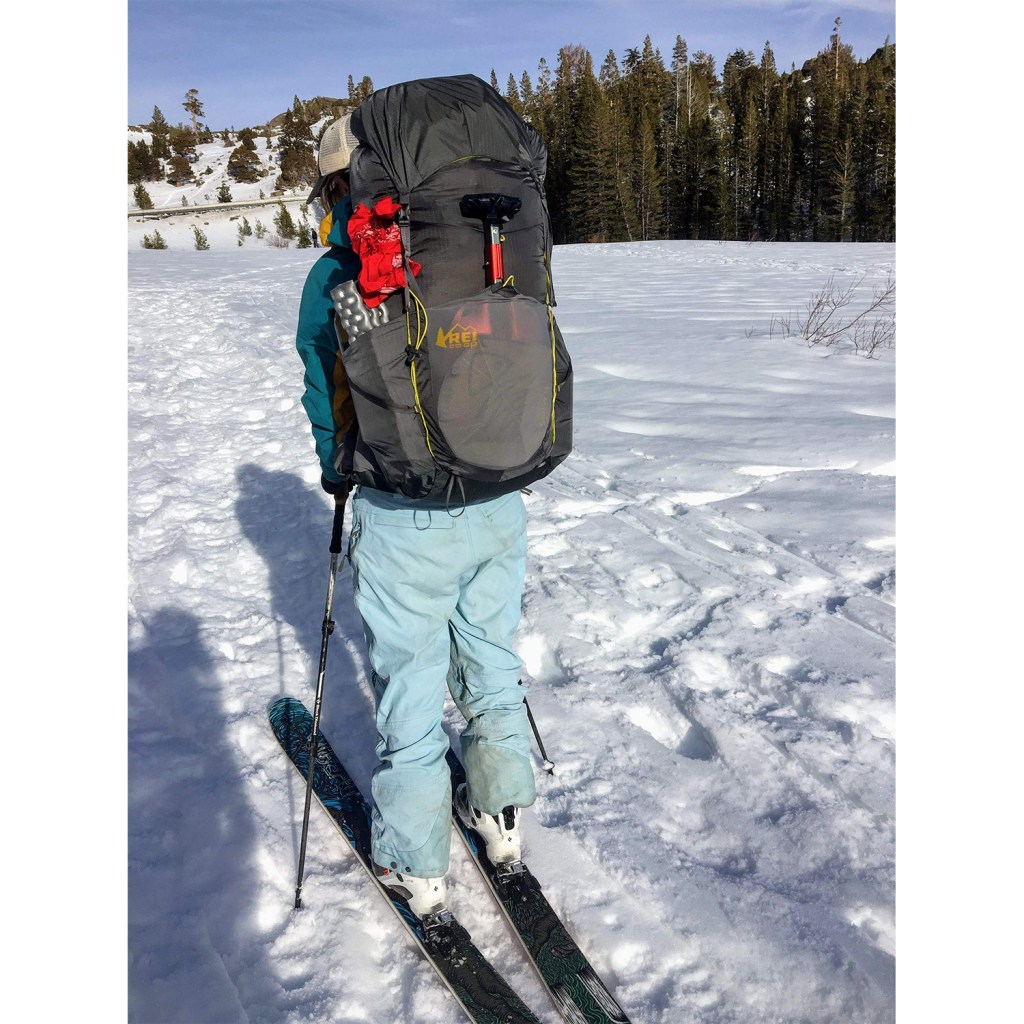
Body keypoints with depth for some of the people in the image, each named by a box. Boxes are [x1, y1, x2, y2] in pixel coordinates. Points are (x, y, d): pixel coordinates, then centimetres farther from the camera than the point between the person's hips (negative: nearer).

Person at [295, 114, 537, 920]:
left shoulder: (335, 280, -9)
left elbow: (328, 399, -4)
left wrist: (336, 474, 15)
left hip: (406, 518, -4)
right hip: (501, 500, 5)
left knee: (410, 684, 11)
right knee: (493, 659, 21)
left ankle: (415, 865, 29)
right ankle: (503, 815, 39)